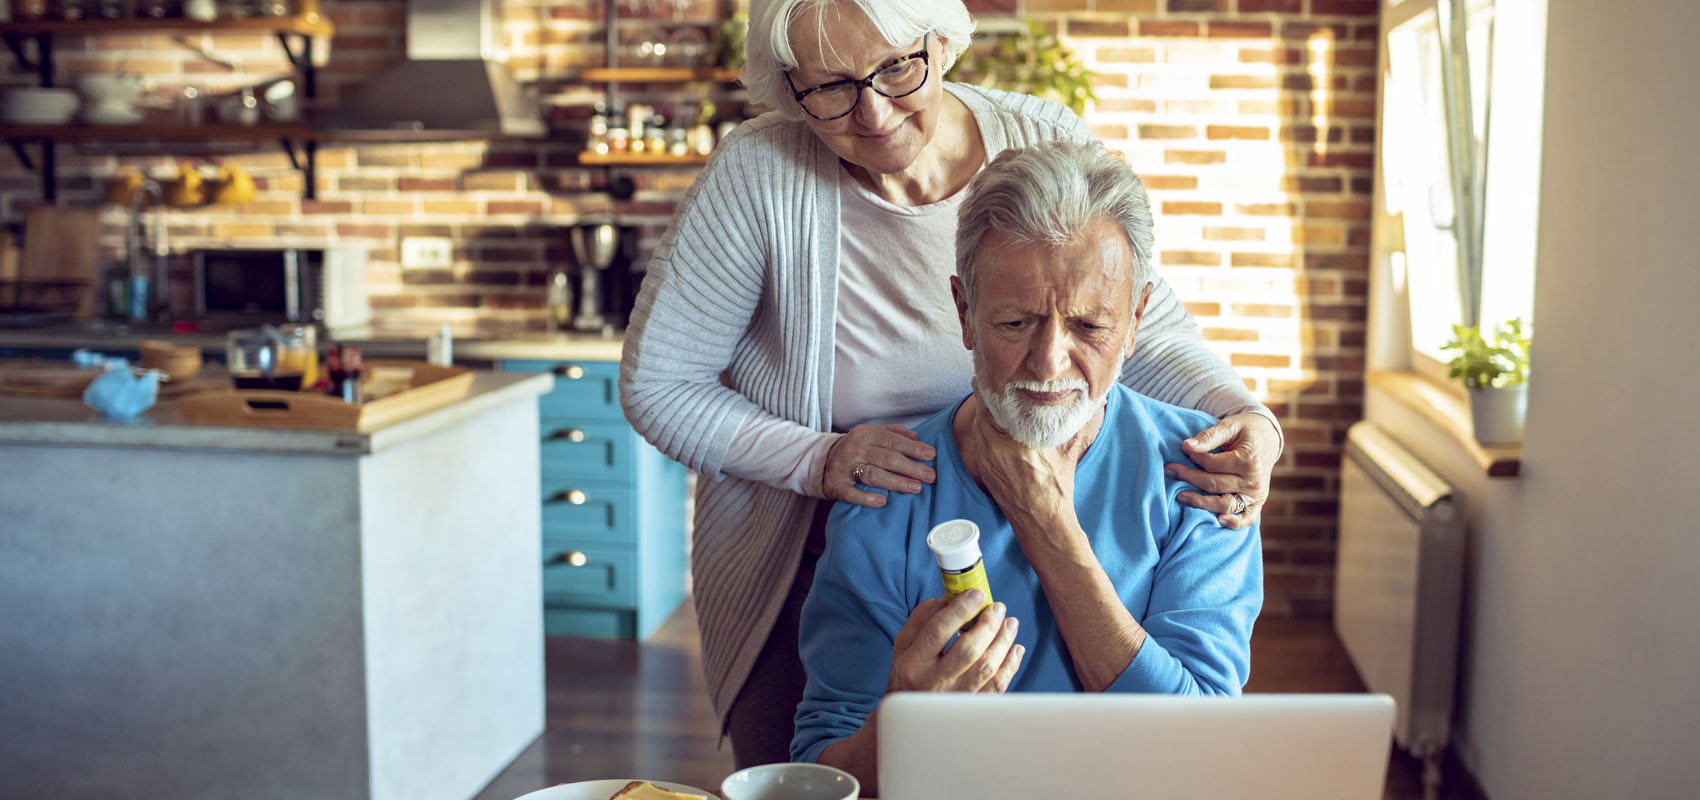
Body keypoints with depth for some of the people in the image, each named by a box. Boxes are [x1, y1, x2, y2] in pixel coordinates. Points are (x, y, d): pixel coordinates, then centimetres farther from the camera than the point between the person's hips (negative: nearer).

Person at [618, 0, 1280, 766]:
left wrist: (1246, 418, -25)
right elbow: (658, 384, -10)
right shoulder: (758, 175, -18)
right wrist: (814, 460, -24)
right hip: (802, 575, -1)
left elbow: (1155, 338, -4)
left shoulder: (1047, 148, -11)